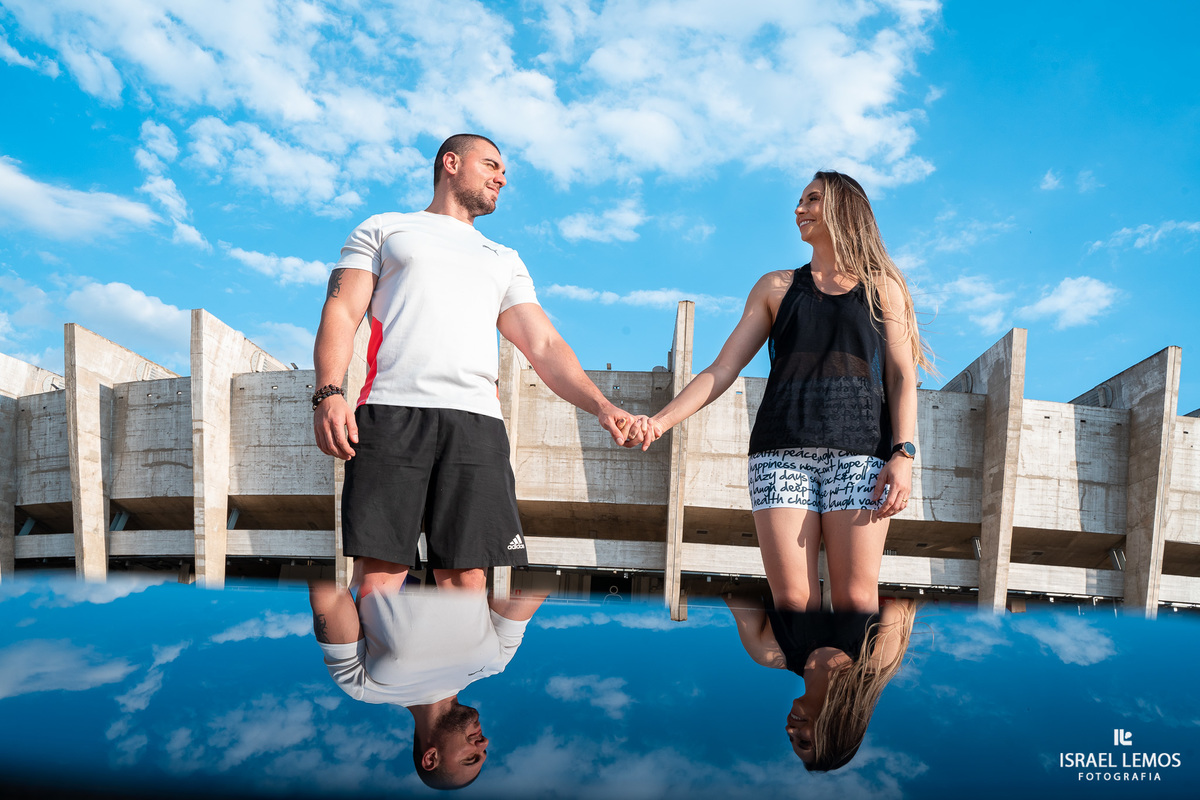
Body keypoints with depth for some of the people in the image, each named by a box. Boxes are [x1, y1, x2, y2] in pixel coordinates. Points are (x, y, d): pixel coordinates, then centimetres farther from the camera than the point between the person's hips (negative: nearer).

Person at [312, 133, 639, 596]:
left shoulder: (504, 260, 30)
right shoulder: (383, 229, 23)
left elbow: (544, 345, 18)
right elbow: (341, 312, 9)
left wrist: (601, 406, 1)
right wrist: (328, 392, -10)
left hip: (476, 420, 3)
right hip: (391, 413, -2)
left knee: (467, 578, -5)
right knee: (381, 574, -9)